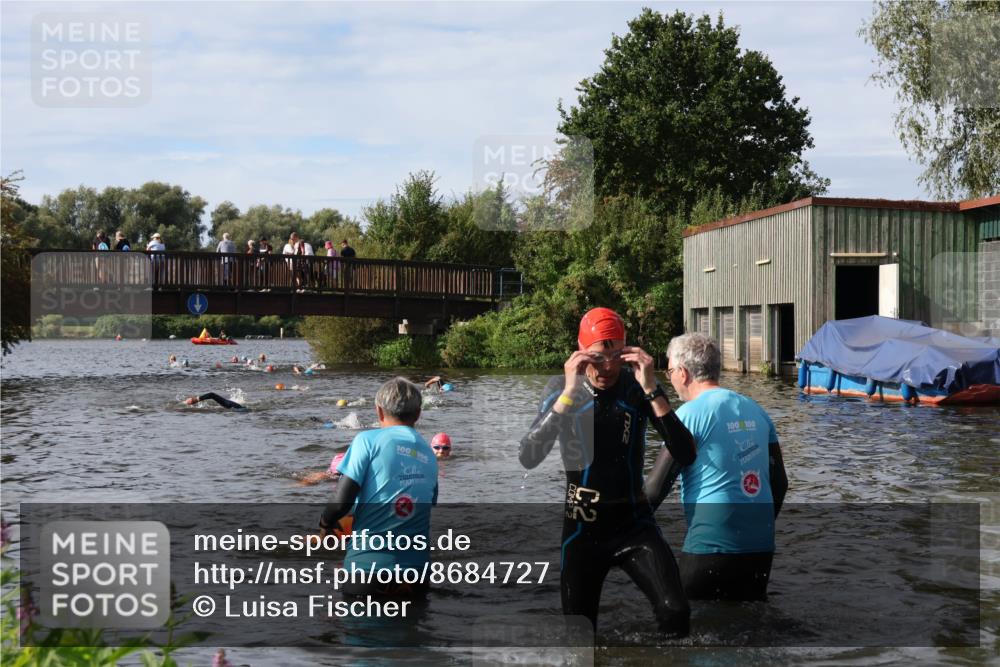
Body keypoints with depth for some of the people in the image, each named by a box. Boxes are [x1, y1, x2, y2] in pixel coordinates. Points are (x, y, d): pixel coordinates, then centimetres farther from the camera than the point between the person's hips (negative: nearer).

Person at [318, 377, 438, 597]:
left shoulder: (368, 440, -3)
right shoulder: (429, 454, 12)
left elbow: (341, 500, -10)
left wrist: (325, 525, 11)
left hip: (369, 565, -4)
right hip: (416, 567, 4)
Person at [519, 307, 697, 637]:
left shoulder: (637, 386, -6)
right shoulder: (561, 388, -6)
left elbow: (686, 455, -17)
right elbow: (528, 458, -21)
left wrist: (651, 389, -26)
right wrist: (569, 393, -28)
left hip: (634, 523, 0)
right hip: (582, 527, 1)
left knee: (675, 614, -23)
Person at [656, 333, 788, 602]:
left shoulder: (689, 414, -9)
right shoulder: (755, 410, 11)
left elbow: (658, 484, -12)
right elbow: (780, 482, 15)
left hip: (711, 547, -7)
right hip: (761, 546, 7)